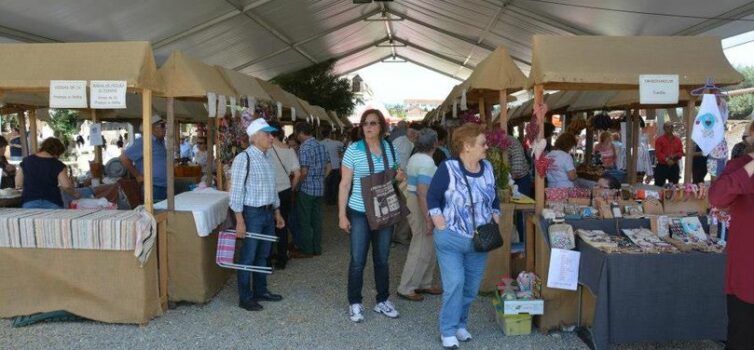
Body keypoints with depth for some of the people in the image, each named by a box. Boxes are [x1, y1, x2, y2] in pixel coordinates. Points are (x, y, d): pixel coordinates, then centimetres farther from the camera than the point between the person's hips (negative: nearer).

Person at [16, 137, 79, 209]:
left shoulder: (26, 161, 7)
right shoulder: (57, 165, -3)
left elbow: (18, 183, 10)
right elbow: (66, 186, -11)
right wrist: (75, 194, 6)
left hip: (29, 203, 3)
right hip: (52, 204, -3)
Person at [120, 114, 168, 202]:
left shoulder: (161, 142, 13)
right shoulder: (144, 143, -13)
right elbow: (124, 157, -15)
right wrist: (137, 175, -11)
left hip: (165, 188, 8)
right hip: (154, 188, -8)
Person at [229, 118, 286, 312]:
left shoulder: (268, 158, 10)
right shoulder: (244, 158, -15)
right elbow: (236, 191, -16)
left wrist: (277, 213, 18)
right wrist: (240, 221, -19)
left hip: (268, 212, 8)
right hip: (252, 213, -8)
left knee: (262, 255, 17)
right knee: (248, 257, 3)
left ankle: (260, 291, 31)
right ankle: (245, 298, 15)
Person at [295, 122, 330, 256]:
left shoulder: (305, 148, -16)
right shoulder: (321, 145, 8)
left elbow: (304, 172, -19)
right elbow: (328, 167, 12)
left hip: (306, 189, -7)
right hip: (320, 188, 7)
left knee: (304, 221, 4)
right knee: (317, 219, 13)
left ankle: (307, 250, 10)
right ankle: (317, 248, 20)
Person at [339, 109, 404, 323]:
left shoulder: (390, 149, 4)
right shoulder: (353, 150, -8)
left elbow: (397, 176, 18)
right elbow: (344, 184, -7)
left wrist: (399, 176, -7)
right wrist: (342, 215, -11)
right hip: (360, 213, -3)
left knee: (382, 259, 13)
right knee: (358, 260, 1)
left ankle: (382, 301, 26)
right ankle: (355, 303, 15)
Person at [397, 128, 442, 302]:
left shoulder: (416, 158, 11)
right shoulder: (427, 162, -20)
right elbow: (422, 193, -26)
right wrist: (428, 219, -26)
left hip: (413, 202, 10)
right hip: (423, 207, -10)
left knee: (429, 248, 17)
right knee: (421, 250, -3)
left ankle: (424, 284, 26)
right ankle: (406, 288, 5)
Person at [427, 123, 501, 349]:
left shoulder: (487, 168, 2)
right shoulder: (448, 168, -14)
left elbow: (494, 199, 14)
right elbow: (432, 198, -8)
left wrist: (495, 226, 5)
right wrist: (443, 229, -13)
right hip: (452, 239, -5)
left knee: (472, 287, 12)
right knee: (454, 284, -8)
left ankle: (461, 324, 31)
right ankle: (448, 330, 9)